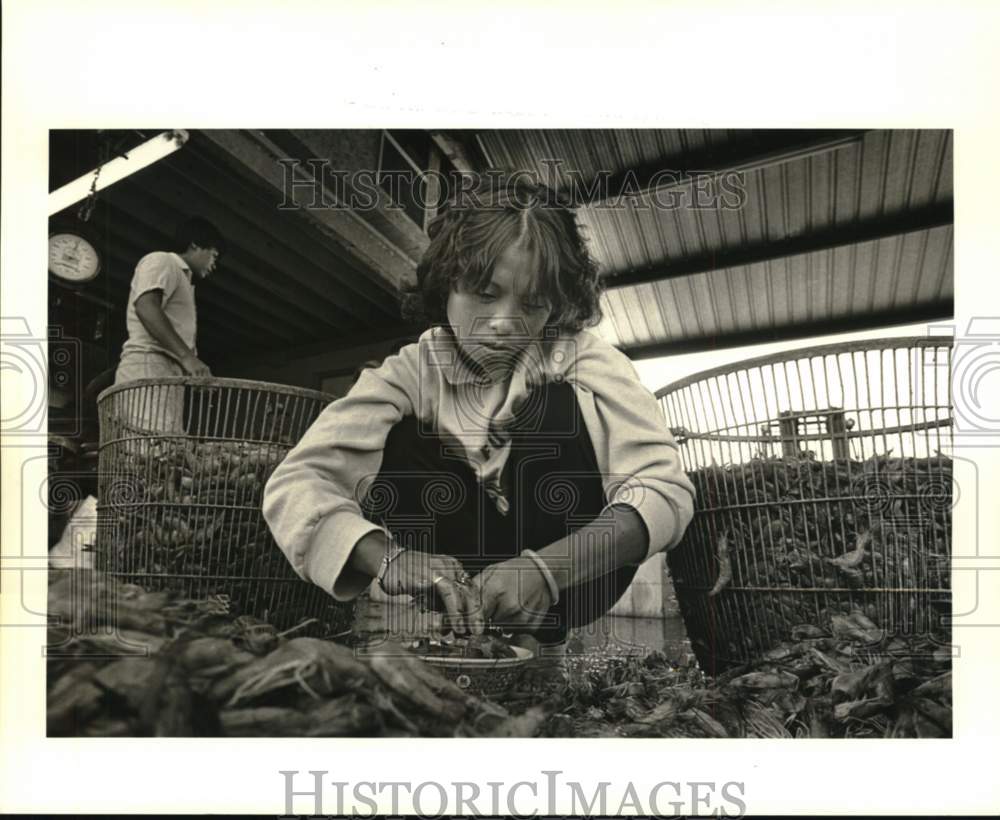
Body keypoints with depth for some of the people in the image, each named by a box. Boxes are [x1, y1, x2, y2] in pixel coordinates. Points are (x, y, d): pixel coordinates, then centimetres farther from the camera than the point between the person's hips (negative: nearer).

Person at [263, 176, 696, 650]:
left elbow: (667, 491, -21)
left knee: (555, 408, -22)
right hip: (452, 594, 2)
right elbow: (292, 486, -21)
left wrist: (546, 569, -37)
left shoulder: (580, 358, -11)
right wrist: (389, 558, -41)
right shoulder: (409, 373, -9)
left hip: (571, 586, -1)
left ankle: (523, 641, -19)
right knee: (407, 446, -20)